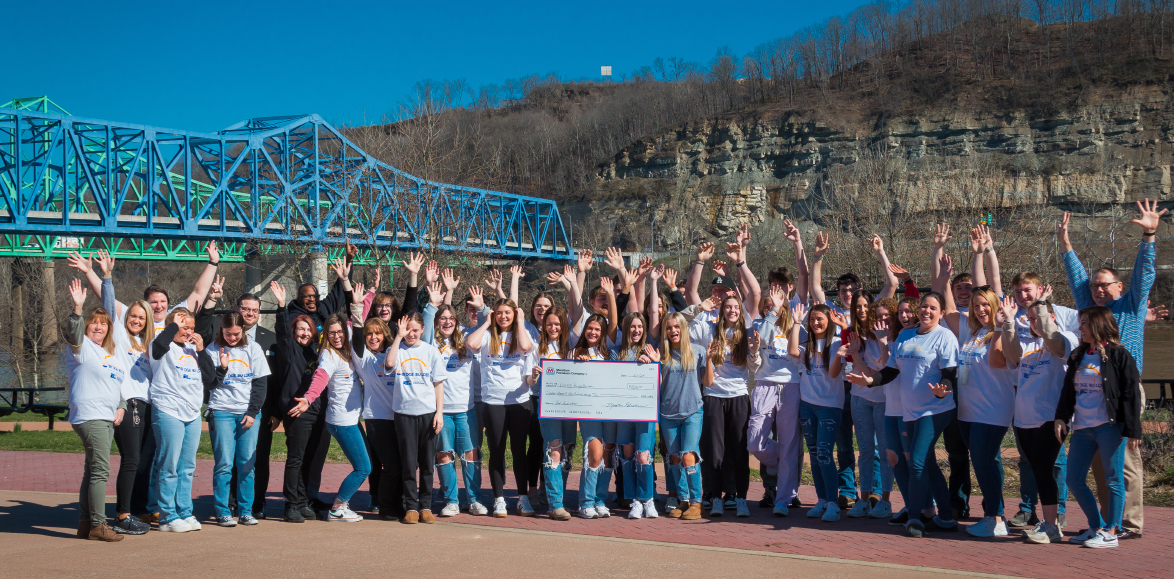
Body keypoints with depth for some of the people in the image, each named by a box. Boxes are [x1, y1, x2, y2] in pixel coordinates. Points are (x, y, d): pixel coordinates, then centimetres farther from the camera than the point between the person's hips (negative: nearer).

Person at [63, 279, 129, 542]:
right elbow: (73, 333, -22)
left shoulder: (114, 355, 22)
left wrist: (121, 407, 11)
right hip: (89, 416, -8)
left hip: (108, 419, 8)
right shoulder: (82, 347, 0)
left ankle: (85, 524, 17)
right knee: (100, 470, -13)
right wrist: (78, 308, -36)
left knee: (93, 471, 11)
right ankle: (97, 525, -10)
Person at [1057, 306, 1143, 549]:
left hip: (1109, 427, -7)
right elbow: (1068, 390, 17)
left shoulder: (1119, 355, -5)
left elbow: (1131, 394, -7)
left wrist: (1132, 429, -10)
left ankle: (1111, 532, 7)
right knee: (1074, 480, 7)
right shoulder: (1078, 356, 14)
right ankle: (1096, 527, 19)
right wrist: (1061, 417, 5)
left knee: (1113, 479, 0)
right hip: (1082, 428, 7)